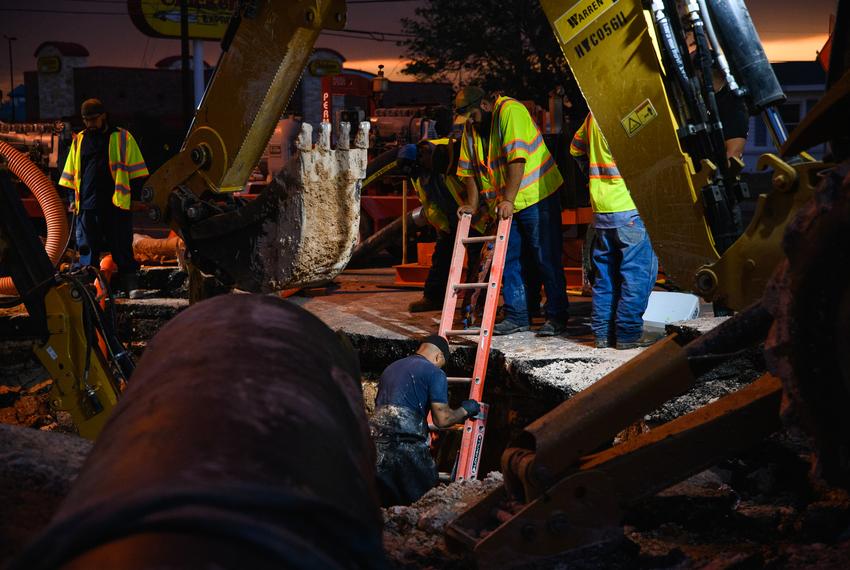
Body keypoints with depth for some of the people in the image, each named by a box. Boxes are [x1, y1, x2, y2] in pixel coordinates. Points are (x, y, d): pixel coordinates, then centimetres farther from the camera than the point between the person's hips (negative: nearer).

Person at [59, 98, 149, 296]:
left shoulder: (122, 138, 5)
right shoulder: (79, 140, 16)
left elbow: (136, 172, 5)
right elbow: (70, 175, 21)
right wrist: (72, 198, 13)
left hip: (117, 205, -3)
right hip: (87, 206, 3)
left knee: (122, 249, 0)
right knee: (87, 250, 3)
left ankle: (131, 284, 2)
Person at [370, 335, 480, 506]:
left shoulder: (391, 368, 24)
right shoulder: (434, 373, 2)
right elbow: (442, 419, -4)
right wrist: (465, 410, 15)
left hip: (375, 439, 7)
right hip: (405, 443, -6)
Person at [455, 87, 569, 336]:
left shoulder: (510, 111, -18)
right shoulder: (471, 127, 6)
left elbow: (517, 158, -26)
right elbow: (469, 168, 12)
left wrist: (509, 199, -29)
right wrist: (472, 204, 4)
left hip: (537, 196, -8)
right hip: (507, 203, 8)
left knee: (546, 258, -3)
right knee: (509, 259, 8)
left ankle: (557, 316, 4)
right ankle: (517, 316, 15)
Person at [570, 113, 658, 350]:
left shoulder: (595, 113, 13)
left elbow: (576, 148, 24)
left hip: (600, 205, 8)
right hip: (629, 206, -8)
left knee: (606, 272, 13)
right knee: (638, 270, -1)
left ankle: (604, 332, 16)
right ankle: (629, 333, -1)